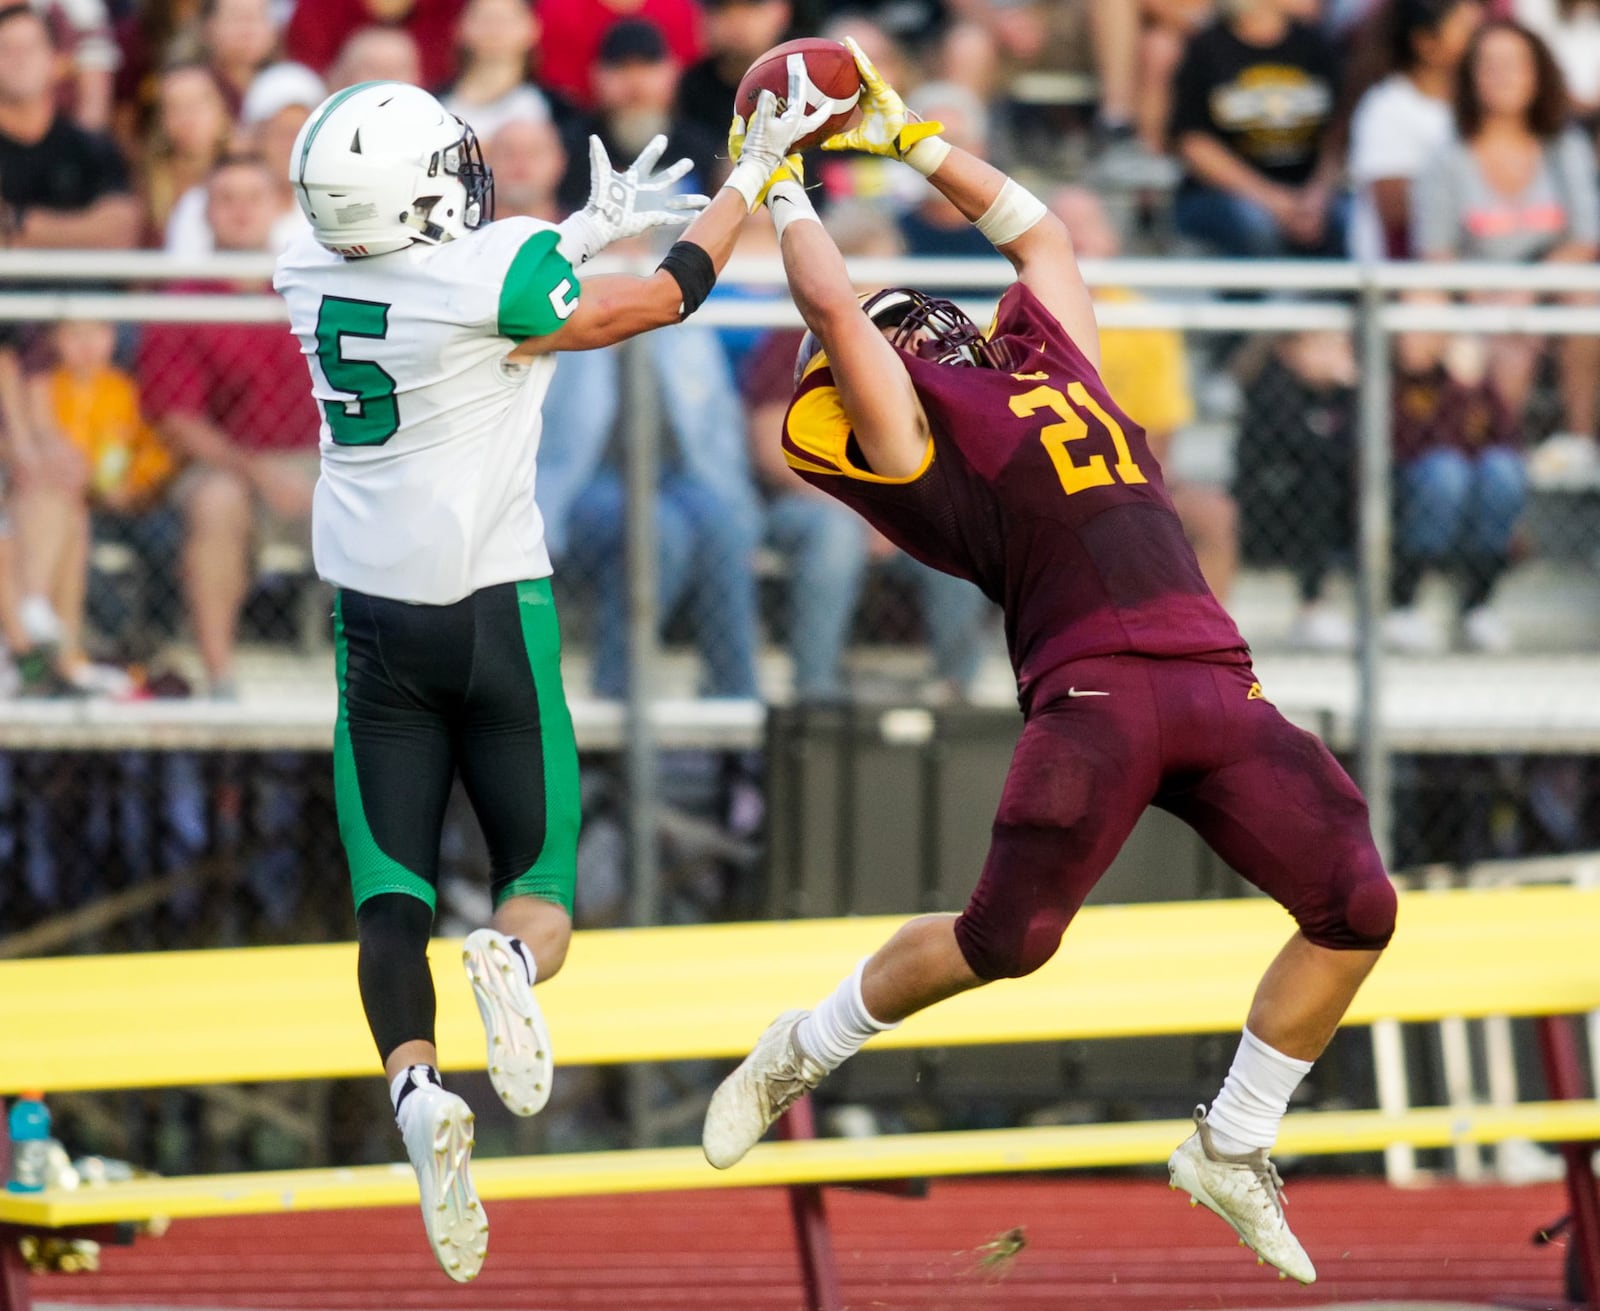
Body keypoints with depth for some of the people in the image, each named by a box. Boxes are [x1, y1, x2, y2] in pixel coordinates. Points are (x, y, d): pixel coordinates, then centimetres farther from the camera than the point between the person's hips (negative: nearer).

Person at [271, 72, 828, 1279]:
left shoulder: (312, 275, -2)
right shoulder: (497, 283, -18)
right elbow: (671, 295, -4)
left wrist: (587, 231, 24)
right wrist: (760, 165, 8)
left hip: (373, 624, 4)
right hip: (493, 614, -4)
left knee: (392, 898, 2)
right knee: (544, 886, 7)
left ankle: (416, 1087, -24)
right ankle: (515, 956, -29)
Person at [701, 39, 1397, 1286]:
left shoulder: (1053, 361, 26)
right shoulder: (913, 428, 7)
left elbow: (1040, 232, 38)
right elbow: (831, 303, 3)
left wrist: (912, 138, 40)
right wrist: (781, 195, 19)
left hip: (1217, 683, 6)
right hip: (1094, 690, -6)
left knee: (1357, 909, -3)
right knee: (1007, 937, -11)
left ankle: (1233, 1146, 13)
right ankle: (801, 1051, 16)